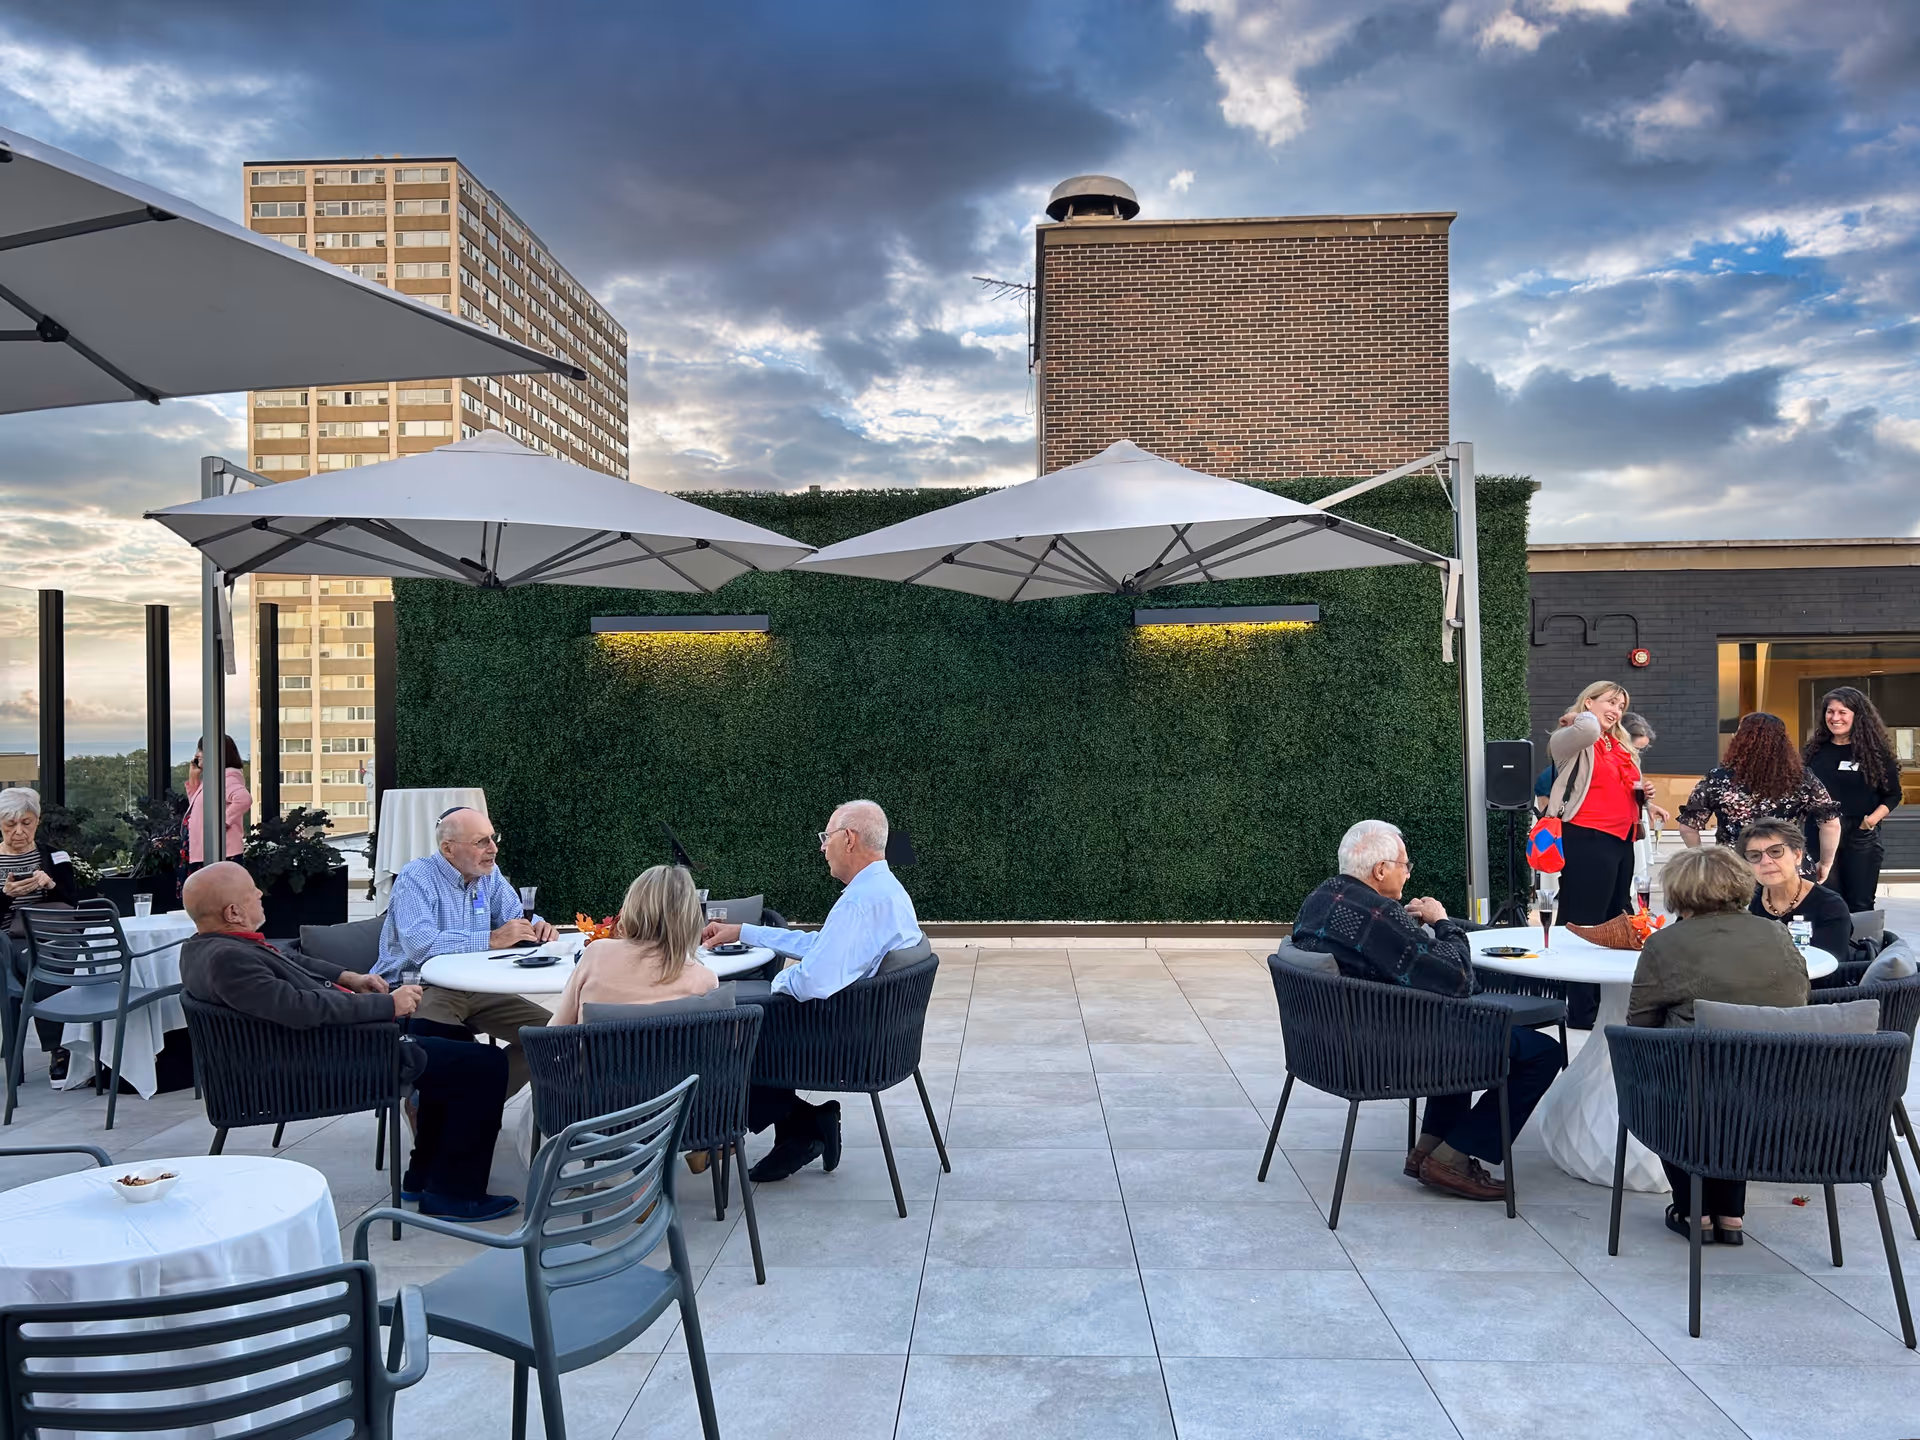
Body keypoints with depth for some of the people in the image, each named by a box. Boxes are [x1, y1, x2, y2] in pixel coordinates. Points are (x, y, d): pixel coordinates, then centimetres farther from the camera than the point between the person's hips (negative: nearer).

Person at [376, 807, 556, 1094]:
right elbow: (420, 945, -29)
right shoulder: (416, 878, -13)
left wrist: (537, 926, -10)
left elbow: (518, 918, 15)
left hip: (473, 989, 7)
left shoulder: (489, 874, 8)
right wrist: (492, 940, -28)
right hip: (419, 989, -7)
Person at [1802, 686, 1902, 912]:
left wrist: (1874, 818, -14)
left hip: (1862, 836, -2)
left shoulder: (1874, 750, -3)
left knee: (1860, 905, 5)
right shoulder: (1815, 749, 5)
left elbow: (1893, 794, 2)